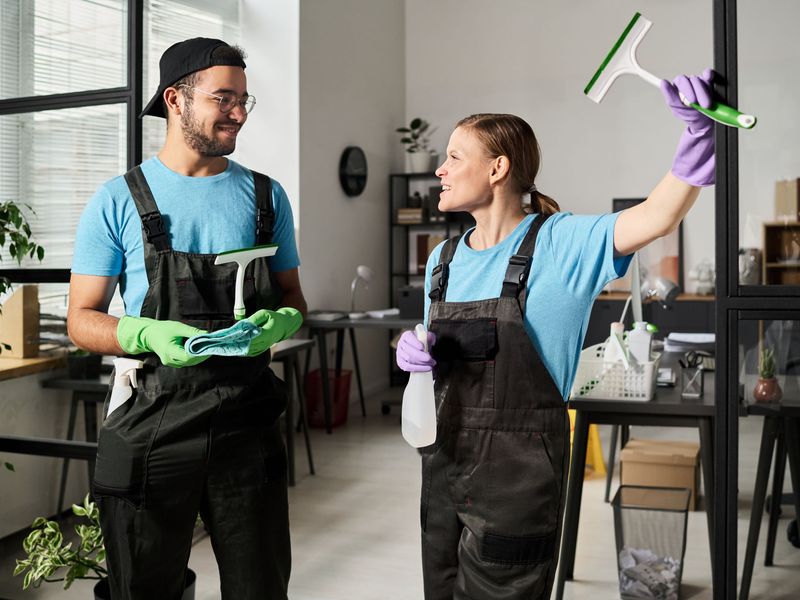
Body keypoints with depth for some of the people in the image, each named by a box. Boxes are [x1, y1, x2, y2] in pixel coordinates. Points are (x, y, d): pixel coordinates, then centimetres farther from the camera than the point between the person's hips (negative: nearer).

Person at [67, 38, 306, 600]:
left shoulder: (266, 196, 7)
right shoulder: (119, 201, -1)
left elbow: (293, 300, 13)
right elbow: (83, 320, 0)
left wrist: (278, 322, -10)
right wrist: (149, 334, -19)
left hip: (248, 420, 2)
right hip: (153, 420, -2)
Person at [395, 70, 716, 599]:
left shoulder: (560, 243, -11)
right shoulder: (443, 260, 6)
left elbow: (657, 218, -26)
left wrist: (700, 133, -39)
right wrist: (414, 354, -5)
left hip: (520, 469, -6)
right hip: (445, 457, 6)